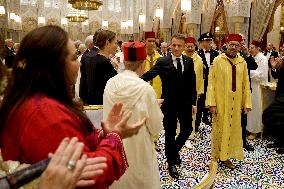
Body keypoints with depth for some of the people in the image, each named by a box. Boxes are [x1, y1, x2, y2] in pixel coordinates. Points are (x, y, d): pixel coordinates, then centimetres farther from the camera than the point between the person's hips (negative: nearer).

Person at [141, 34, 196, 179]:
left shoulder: (189, 62, 4)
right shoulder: (162, 62, -7)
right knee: (170, 133, 9)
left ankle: (175, 150, 37)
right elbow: (148, 75, -20)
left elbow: (192, 84, 7)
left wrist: (193, 102, 4)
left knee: (187, 130, 8)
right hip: (169, 104, -3)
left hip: (185, 103, 3)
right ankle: (171, 162, 27)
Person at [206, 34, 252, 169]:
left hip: (236, 103, 4)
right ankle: (216, 156, 21)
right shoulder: (218, 60, -6)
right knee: (219, 129, 6)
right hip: (220, 102, -3)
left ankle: (226, 156, 26)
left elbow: (246, 84, 6)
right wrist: (211, 103, -13)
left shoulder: (242, 62, 4)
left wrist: (247, 103, 3)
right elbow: (211, 82, -8)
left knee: (232, 128, 11)